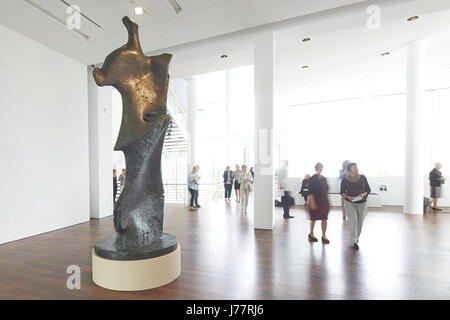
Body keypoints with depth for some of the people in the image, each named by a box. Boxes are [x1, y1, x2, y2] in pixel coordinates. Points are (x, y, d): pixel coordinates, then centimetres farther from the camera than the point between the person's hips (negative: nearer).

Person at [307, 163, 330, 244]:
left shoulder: (324, 178, 9)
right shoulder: (313, 179, -10)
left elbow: (326, 190, 15)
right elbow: (310, 192, -14)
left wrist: (327, 202, 13)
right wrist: (312, 202, -19)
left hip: (324, 201, 6)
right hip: (316, 201, -6)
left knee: (324, 219, 6)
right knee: (314, 219, 7)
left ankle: (324, 236, 16)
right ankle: (311, 234, 24)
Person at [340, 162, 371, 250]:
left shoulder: (362, 178, -1)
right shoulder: (345, 180, -6)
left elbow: (368, 189, 5)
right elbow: (342, 191, 2)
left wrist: (363, 194, -14)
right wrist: (347, 196, -17)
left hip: (362, 203, 3)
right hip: (350, 203, -2)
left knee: (360, 221, 10)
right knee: (353, 221, -11)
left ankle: (356, 237, 35)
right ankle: (354, 242, -3)